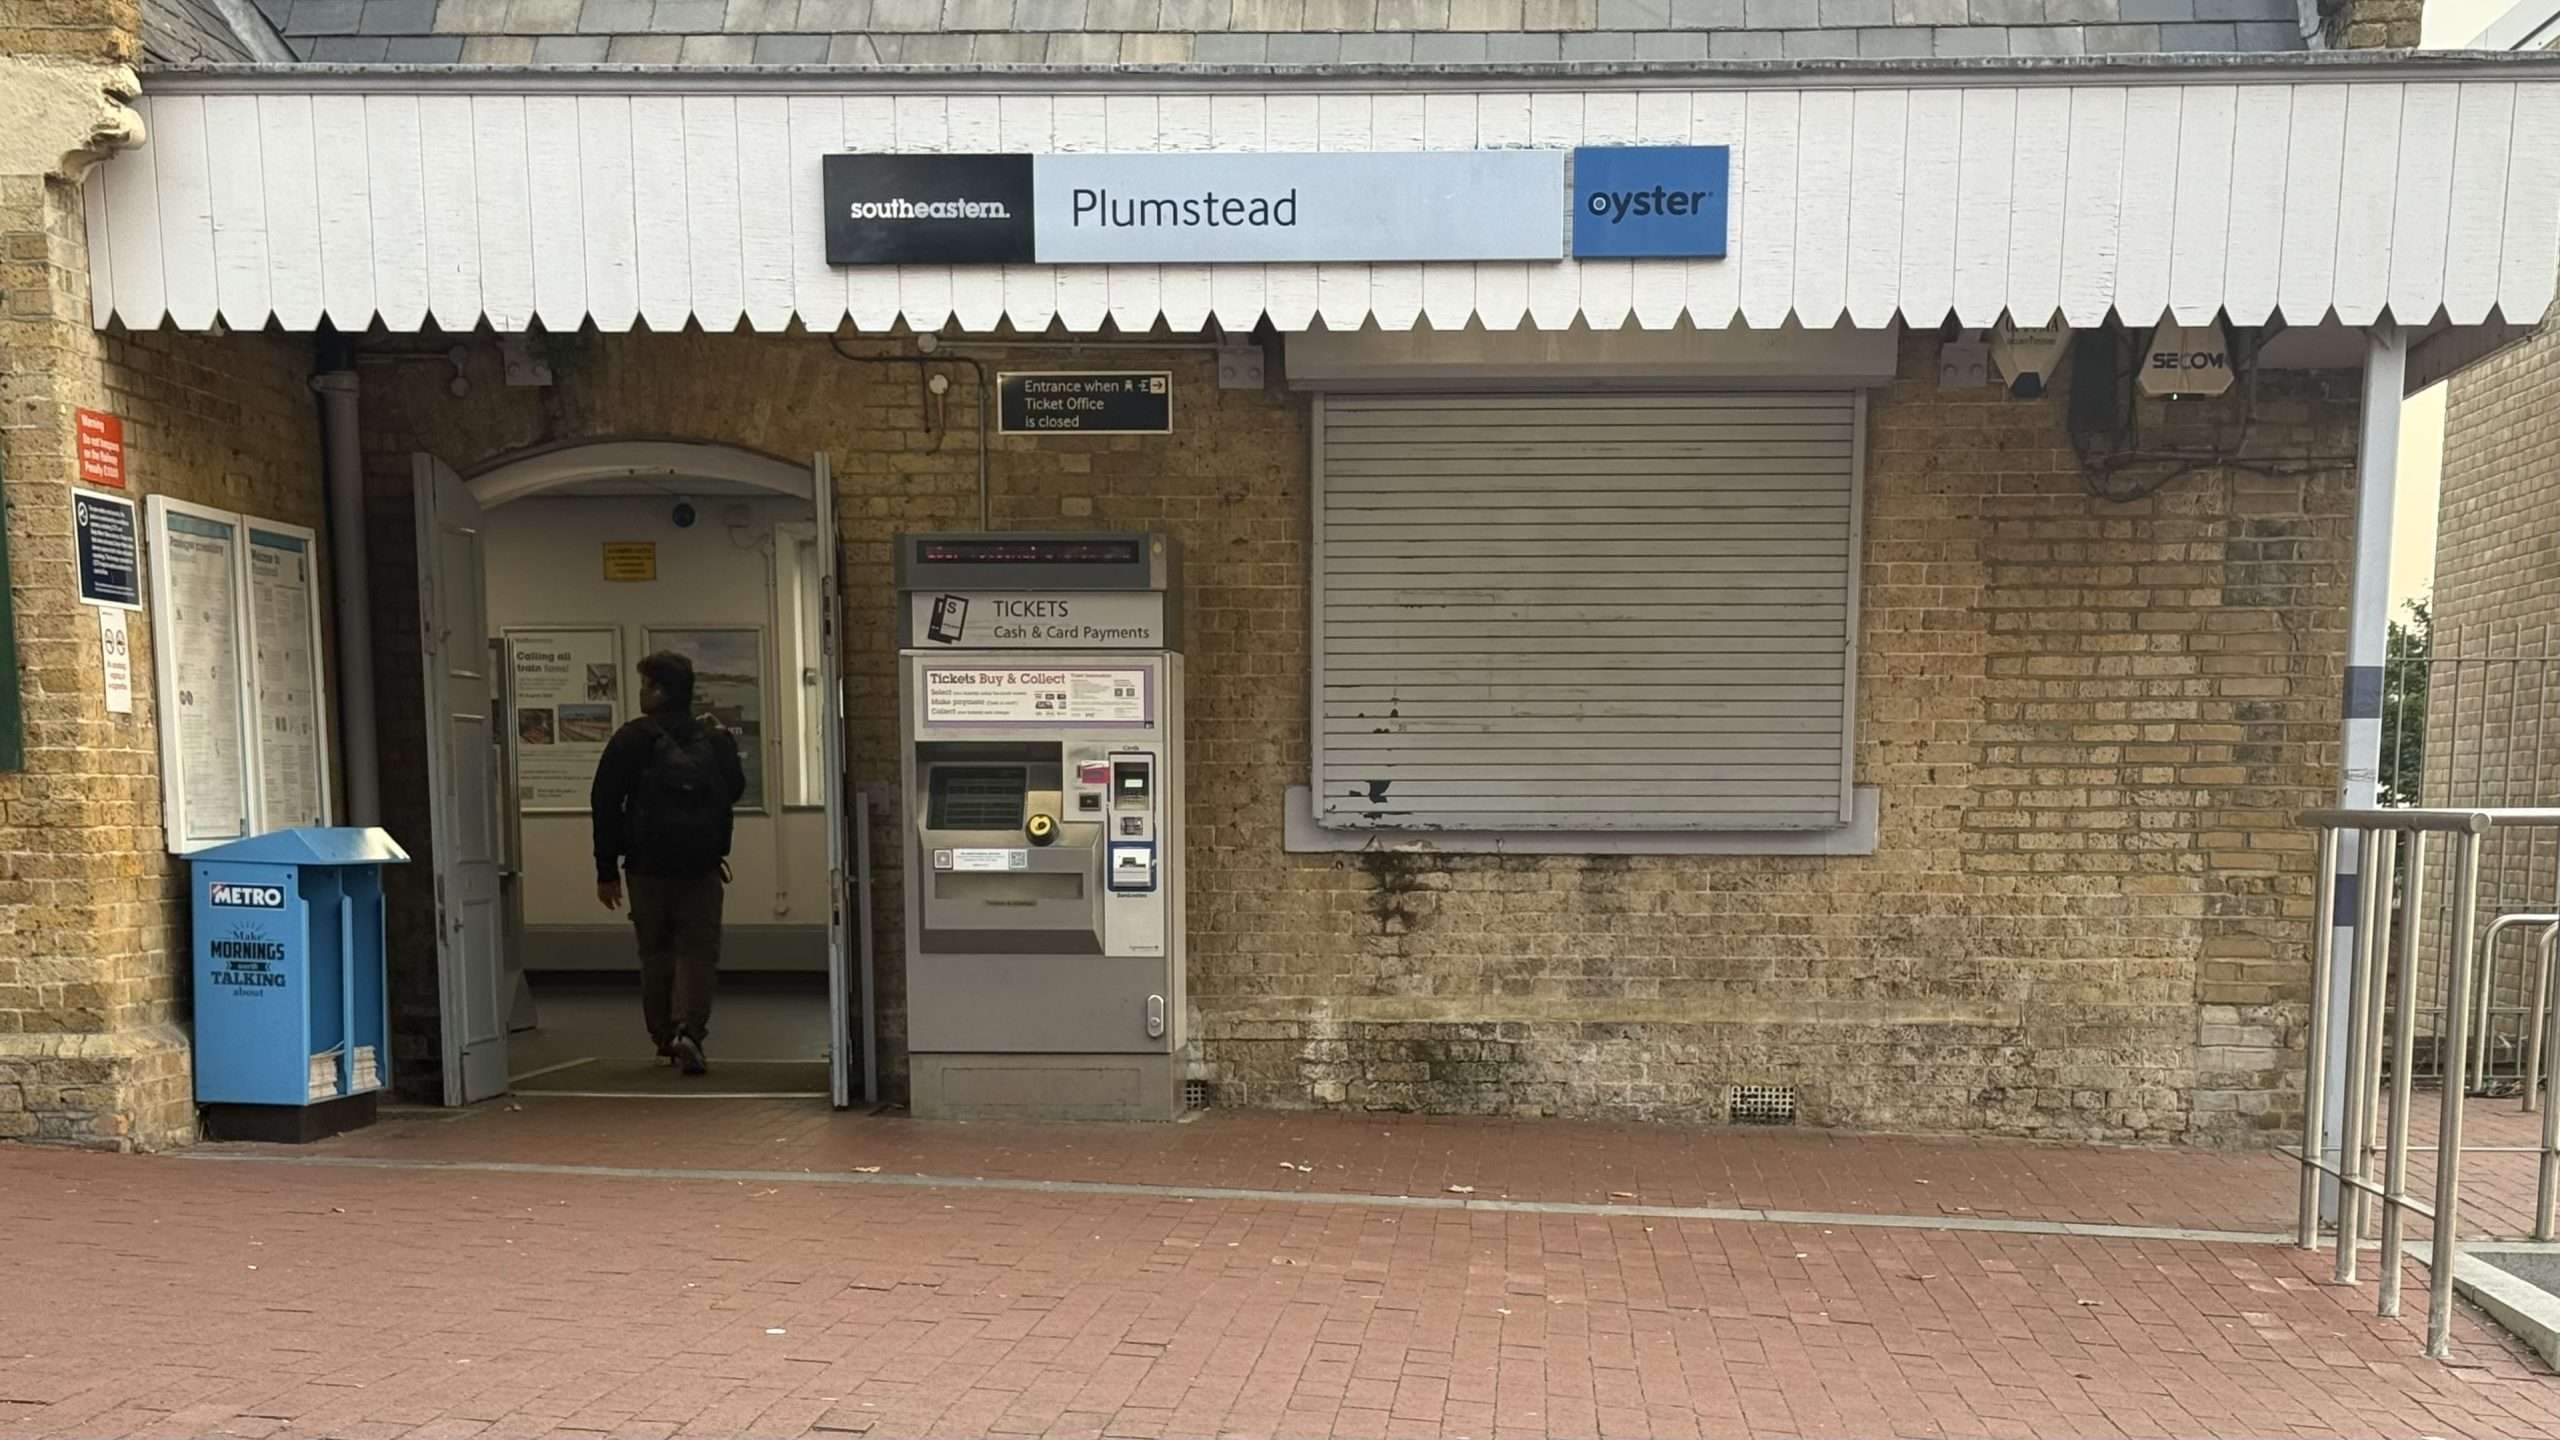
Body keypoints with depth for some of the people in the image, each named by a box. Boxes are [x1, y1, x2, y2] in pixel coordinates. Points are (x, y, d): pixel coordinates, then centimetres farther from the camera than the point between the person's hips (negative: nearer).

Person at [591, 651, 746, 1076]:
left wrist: (607, 870, 2)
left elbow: (605, 805, -4)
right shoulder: (714, 738, 2)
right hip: (703, 866, 1)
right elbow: (735, 790, 14)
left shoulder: (630, 740, -5)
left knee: (655, 952, 14)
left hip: (647, 866, -1)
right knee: (698, 950, 3)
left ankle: (665, 1037, 20)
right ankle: (688, 1031, -15)